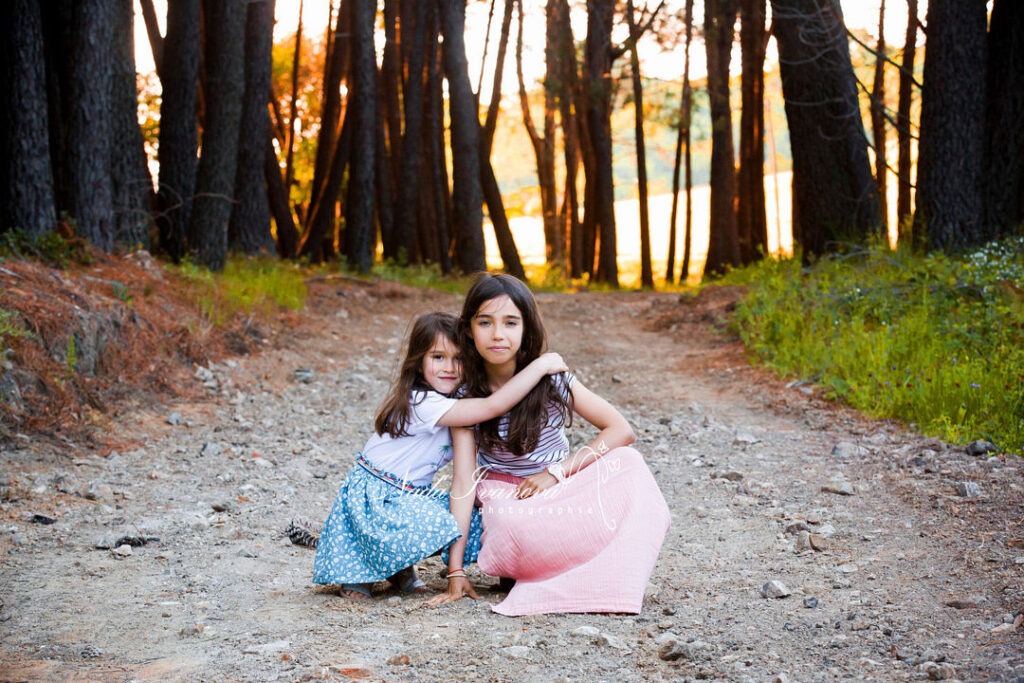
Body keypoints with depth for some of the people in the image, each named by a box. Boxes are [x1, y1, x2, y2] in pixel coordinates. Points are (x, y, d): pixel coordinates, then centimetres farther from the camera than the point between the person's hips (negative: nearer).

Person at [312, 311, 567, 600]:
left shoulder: (449, 402, 4)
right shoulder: (423, 404, -26)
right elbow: (493, 405, -34)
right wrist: (541, 365, -32)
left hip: (409, 495, 9)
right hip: (373, 496, -9)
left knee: (474, 523, -5)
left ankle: (400, 567, 9)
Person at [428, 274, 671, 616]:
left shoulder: (551, 378, -10)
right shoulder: (466, 394, -12)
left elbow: (622, 430, -11)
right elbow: (463, 481, -16)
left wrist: (555, 472, -20)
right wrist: (456, 571, -22)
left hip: (560, 488, 2)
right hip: (505, 495, -2)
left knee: (626, 463, -26)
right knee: (515, 527, -39)